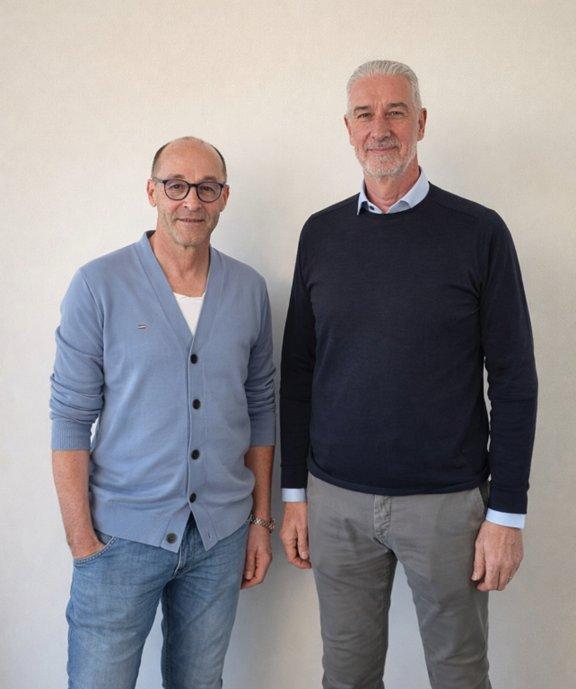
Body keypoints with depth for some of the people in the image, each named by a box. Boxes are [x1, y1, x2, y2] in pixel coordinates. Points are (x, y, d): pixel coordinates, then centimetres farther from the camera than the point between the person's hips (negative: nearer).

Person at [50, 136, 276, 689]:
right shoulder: (99, 285, -8)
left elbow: (260, 408, 9)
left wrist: (261, 519, 9)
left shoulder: (249, 289, 2)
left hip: (221, 535, 3)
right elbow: (71, 418, -7)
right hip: (122, 533, -3)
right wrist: (82, 540, -9)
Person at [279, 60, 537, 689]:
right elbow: (297, 370, 8)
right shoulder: (322, 233, 4)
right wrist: (294, 493, 7)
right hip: (336, 499, 3)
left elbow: (513, 380, -4)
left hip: (447, 502, -2)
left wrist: (507, 513, -7)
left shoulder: (478, 231, -5)